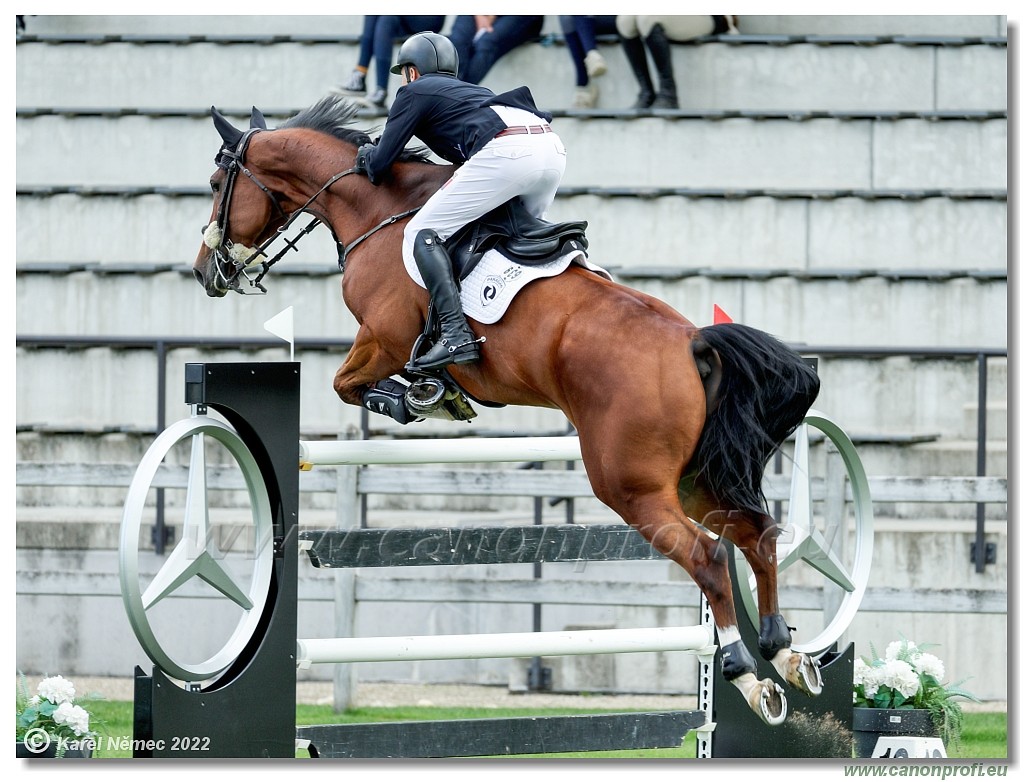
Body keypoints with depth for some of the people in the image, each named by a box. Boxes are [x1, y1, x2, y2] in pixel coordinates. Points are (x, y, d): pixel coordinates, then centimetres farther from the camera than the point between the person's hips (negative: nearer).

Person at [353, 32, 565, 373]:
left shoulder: (413, 93, 18)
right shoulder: (468, 90, 38)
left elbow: (378, 166, 15)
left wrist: (367, 155, 39)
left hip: (505, 150, -8)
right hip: (553, 148, 8)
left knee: (422, 233, -3)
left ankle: (456, 333, -19)